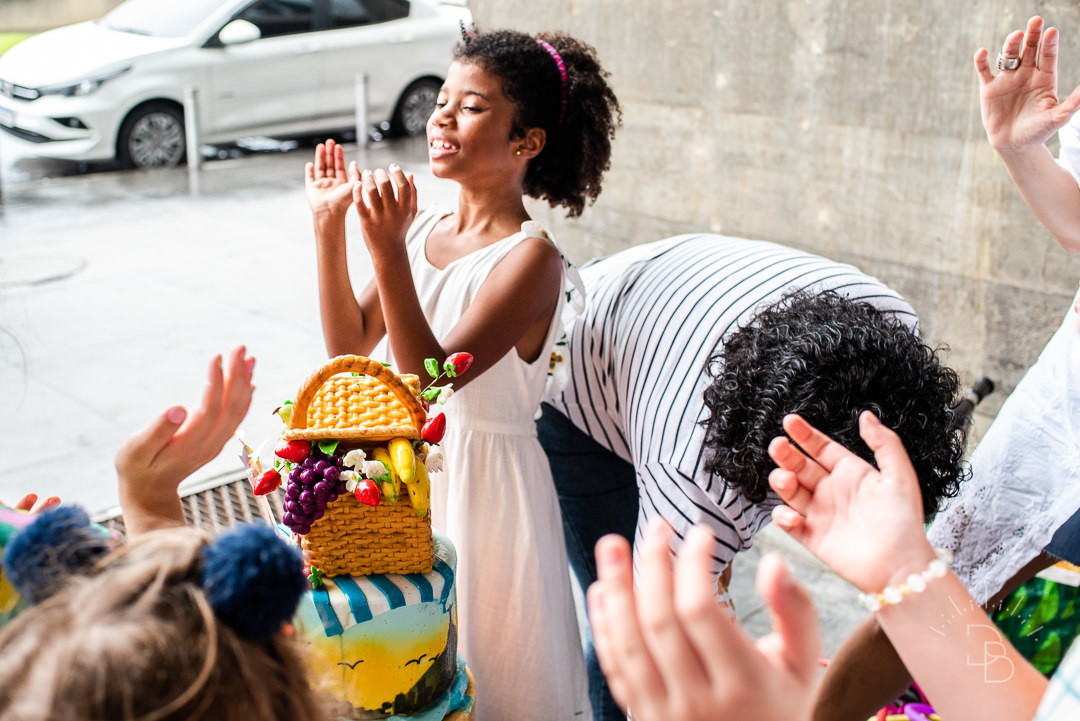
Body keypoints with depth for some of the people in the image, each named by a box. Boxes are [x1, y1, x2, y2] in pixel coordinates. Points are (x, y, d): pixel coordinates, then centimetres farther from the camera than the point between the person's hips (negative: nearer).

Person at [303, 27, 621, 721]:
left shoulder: (532, 258, -20)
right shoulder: (423, 227, 0)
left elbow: (434, 377, -26)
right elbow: (350, 342, 0)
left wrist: (388, 249, -33)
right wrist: (330, 227, -7)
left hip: (486, 478, -6)